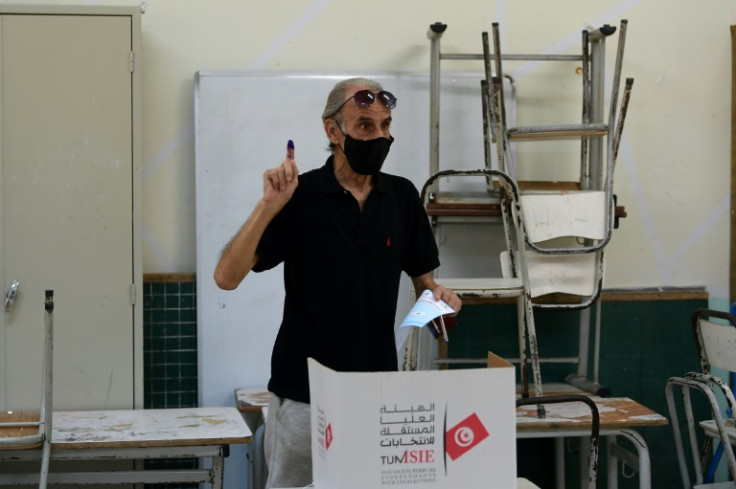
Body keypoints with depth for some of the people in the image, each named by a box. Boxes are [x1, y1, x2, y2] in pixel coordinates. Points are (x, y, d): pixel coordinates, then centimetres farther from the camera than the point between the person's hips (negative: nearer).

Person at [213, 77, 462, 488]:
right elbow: (227, 277, -14)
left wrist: (437, 294, -8)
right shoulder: (299, 196, -8)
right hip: (304, 393, -3)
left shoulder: (403, 196, 4)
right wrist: (269, 205, -24)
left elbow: (422, 278, 14)